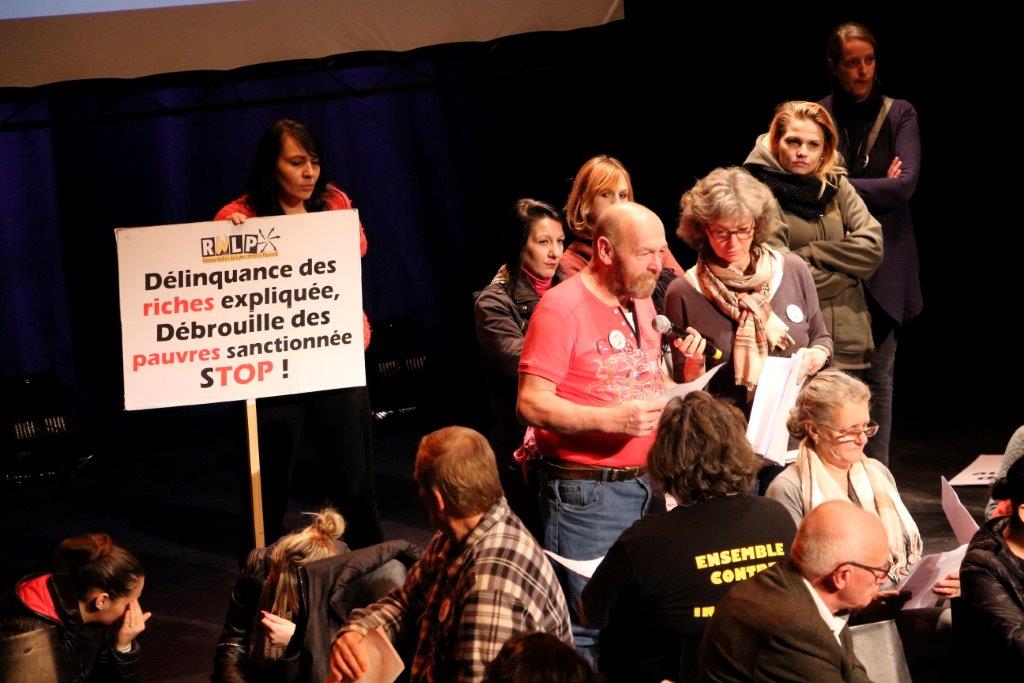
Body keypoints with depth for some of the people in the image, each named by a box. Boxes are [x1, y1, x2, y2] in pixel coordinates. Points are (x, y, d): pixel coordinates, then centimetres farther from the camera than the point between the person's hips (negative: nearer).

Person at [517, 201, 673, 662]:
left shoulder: (642, 303, 15)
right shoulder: (562, 307, -11)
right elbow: (531, 403, -16)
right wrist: (612, 420, -24)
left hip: (646, 482, 7)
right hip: (587, 492, -7)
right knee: (589, 627, -7)